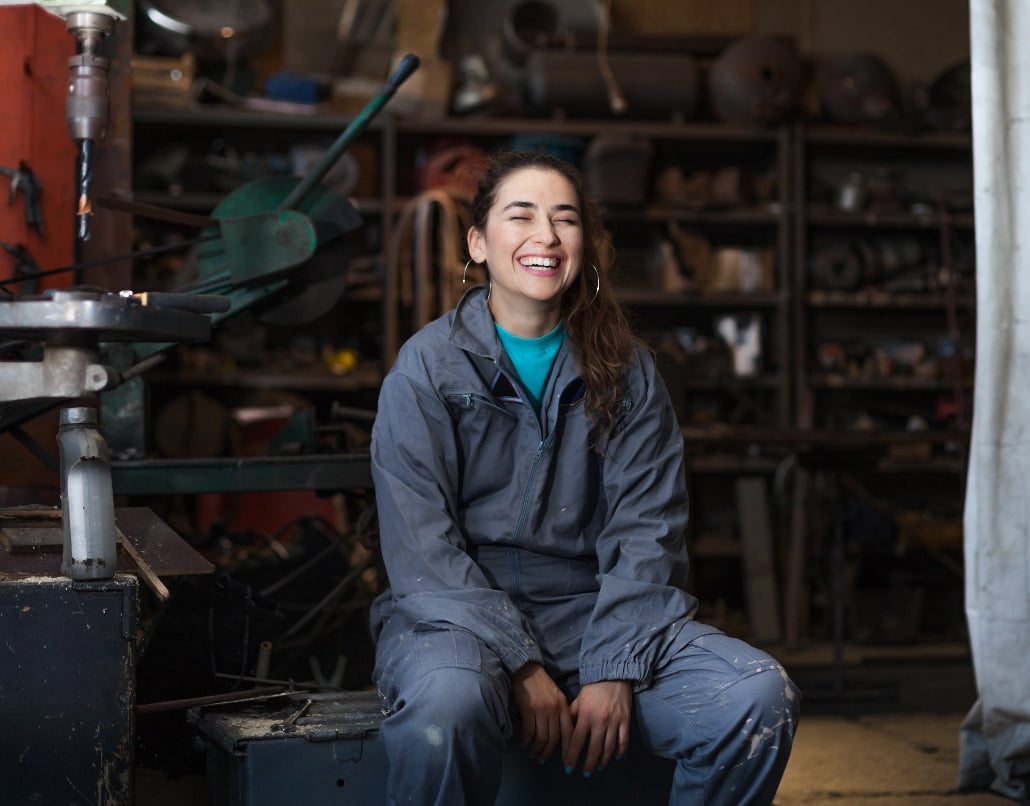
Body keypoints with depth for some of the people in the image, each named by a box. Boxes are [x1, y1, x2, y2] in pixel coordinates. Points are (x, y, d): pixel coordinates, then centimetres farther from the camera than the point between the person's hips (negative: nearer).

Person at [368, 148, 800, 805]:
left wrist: (612, 671, -14)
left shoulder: (627, 370, 8)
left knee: (760, 697, -21)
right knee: (446, 702, -39)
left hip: (593, 612, 3)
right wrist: (520, 668, -18)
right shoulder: (428, 366, 0)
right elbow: (421, 548, -7)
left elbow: (645, 532, 1)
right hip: (459, 614, -3)